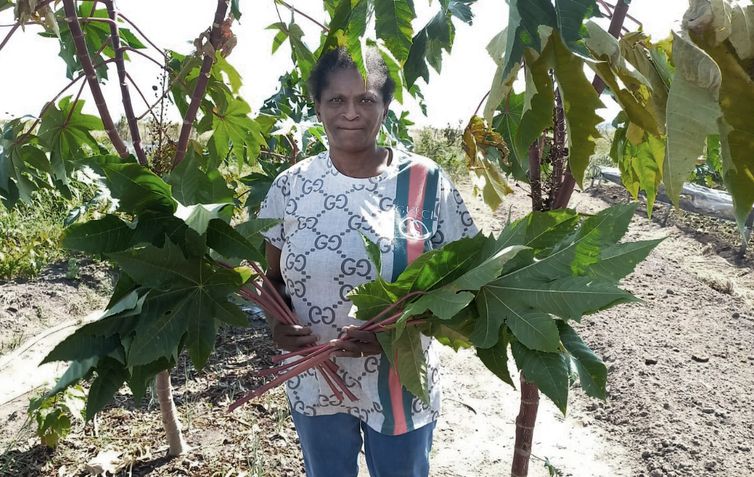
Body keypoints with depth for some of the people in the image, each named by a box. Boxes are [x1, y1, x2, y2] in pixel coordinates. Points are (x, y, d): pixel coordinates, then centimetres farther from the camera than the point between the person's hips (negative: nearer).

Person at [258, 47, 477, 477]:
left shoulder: (426, 183, -14)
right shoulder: (290, 186, -6)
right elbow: (275, 277, 5)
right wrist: (278, 322, -16)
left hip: (399, 386, -2)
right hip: (314, 384, 3)